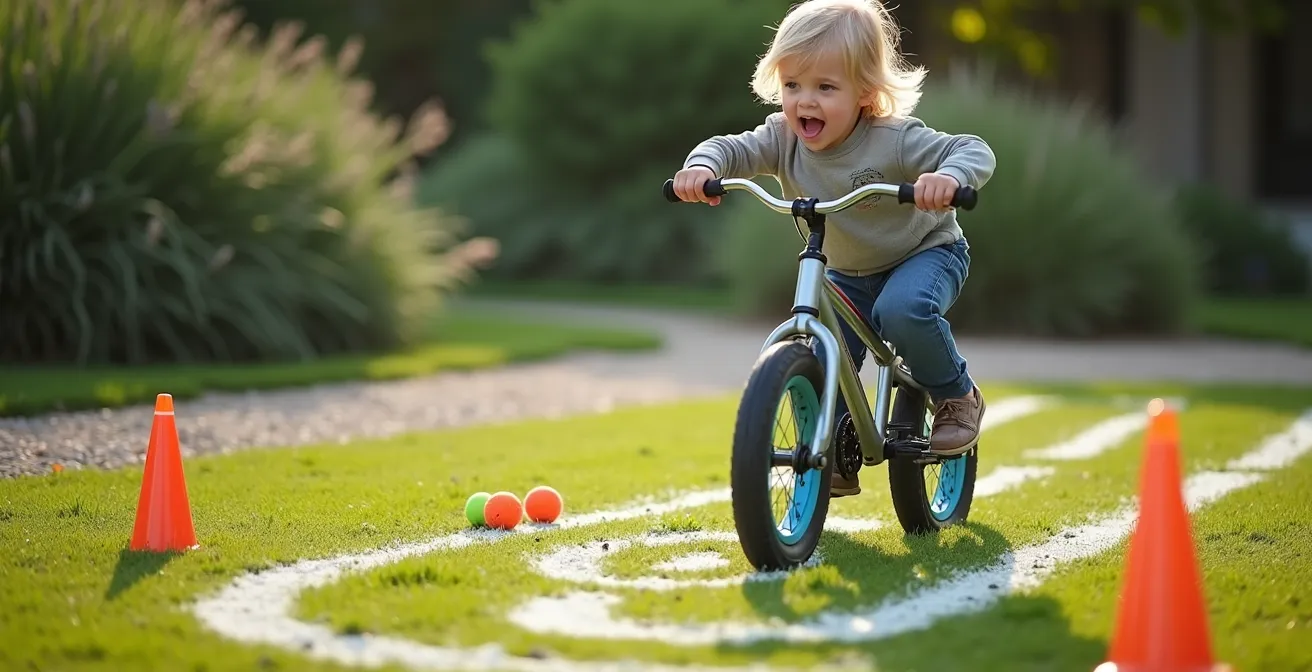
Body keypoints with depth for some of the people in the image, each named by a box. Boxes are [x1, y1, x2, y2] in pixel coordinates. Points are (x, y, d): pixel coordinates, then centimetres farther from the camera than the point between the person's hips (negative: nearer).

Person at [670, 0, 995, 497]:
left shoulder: (895, 140, -30)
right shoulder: (784, 140, -17)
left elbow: (975, 151, -34)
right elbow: (731, 149, -24)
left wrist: (949, 176, -58)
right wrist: (701, 166, -48)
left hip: (927, 252, -5)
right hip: (849, 274, 5)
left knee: (904, 310, -36)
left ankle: (958, 396, -9)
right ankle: (833, 464, 11)